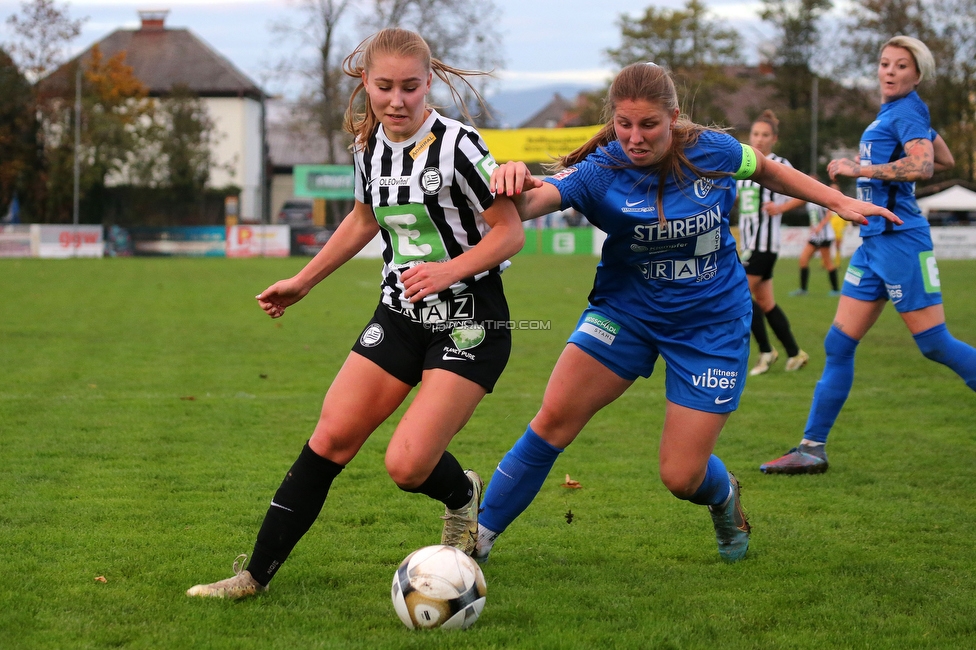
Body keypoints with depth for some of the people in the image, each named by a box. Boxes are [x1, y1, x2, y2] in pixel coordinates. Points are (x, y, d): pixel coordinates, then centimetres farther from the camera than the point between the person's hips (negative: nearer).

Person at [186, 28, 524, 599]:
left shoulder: (458, 146, -19)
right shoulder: (369, 147, 2)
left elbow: (510, 231, -15)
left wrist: (449, 271, -28)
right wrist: (303, 283, 26)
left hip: (470, 325, -6)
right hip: (401, 314, 6)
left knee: (408, 465, -16)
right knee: (332, 435, -1)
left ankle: (462, 496, 21)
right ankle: (257, 574, 7)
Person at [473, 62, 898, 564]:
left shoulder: (712, 151, -14)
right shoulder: (599, 170, -20)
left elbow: (767, 170, 8)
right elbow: (529, 203, -39)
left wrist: (840, 202, 12)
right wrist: (514, 187, -63)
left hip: (711, 323, 0)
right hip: (626, 310, 0)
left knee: (681, 478, -3)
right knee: (554, 417, -17)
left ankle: (723, 496, 36)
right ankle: (480, 534, -3)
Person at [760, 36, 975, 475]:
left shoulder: (907, 111, -9)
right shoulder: (892, 112, 16)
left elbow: (922, 164, -27)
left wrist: (860, 170, -21)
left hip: (900, 240, -9)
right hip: (874, 242, 9)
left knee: (934, 344, -7)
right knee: (838, 345, 7)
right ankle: (812, 448, 10)